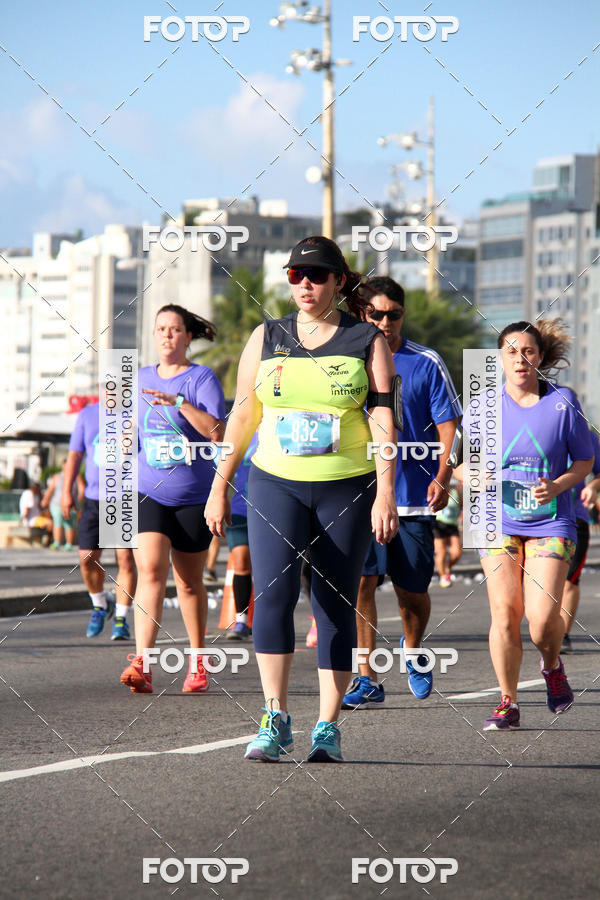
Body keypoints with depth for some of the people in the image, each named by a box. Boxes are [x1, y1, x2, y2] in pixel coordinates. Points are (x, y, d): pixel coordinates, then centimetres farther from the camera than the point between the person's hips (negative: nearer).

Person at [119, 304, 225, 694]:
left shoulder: (203, 378, -4)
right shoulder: (141, 379, 11)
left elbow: (216, 431, -17)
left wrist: (179, 402, -26)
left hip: (194, 497, -2)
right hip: (149, 493, 2)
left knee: (189, 582, 9)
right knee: (150, 571, -16)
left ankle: (197, 662, 26)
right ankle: (142, 663, -26)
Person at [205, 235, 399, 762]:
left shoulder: (367, 341, 2)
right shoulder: (266, 338, 9)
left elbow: (384, 421, -3)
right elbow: (243, 415, 12)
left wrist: (385, 493, -12)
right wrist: (220, 486, 8)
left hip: (348, 488, -1)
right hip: (275, 483, 1)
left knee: (335, 605, 1)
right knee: (273, 593, -15)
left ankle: (328, 729, 7)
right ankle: (276, 723, -15)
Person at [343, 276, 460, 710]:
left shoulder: (427, 363, 1)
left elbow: (447, 425, 1)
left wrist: (442, 478, -12)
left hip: (413, 495, -1)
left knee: (412, 592, 7)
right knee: (361, 581, -12)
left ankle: (413, 652, 37)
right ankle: (368, 679, -9)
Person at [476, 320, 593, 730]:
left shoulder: (563, 403, -3)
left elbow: (585, 461, 5)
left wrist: (557, 487, -14)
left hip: (551, 523, -1)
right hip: (499, 523, 1)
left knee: (543, 616, -12)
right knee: (505, 614, -7)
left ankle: (552, 666, 22)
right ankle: (508, 703, 7)